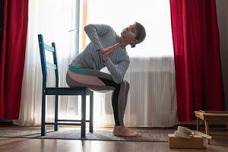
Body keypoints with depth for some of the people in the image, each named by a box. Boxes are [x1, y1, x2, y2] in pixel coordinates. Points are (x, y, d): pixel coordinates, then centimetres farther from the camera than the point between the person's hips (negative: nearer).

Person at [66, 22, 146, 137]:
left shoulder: (124, 59, 1)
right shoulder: (108, 30, -3)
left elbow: (118, 78, -20)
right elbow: (88, 27, -22)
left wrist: (106, 59, -36)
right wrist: (100, 49, -30)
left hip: (88, 74, 6)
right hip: (76, 71, -6)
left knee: (124, 84, 0)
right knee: (119, 84, -18)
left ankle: (119, 125, 0)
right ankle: (119, 127, -10)